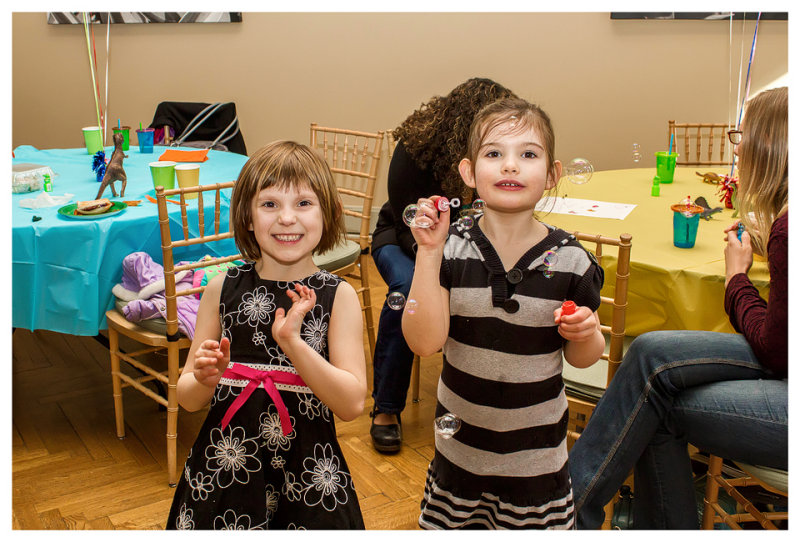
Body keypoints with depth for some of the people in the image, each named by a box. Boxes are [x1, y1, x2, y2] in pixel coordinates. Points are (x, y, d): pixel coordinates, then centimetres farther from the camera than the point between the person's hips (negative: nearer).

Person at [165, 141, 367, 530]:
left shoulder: (337, 296, -7)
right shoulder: (223, 289, -2)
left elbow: (352, 403, -14)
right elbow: (187, 399, 3)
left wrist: (293, 342, -25)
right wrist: (205, 379, -20)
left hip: (308, 475, -1)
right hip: (225, 468, 2)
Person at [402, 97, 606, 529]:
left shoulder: (570, 261, -11)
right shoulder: (452, 249, -12)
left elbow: (582, 358, 1)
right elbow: (424, 342, -20)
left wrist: (586, 334, -22)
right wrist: (428, 252, -24)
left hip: (536, 454, 0)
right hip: (460, 447, 1)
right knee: (451, 524, 18)